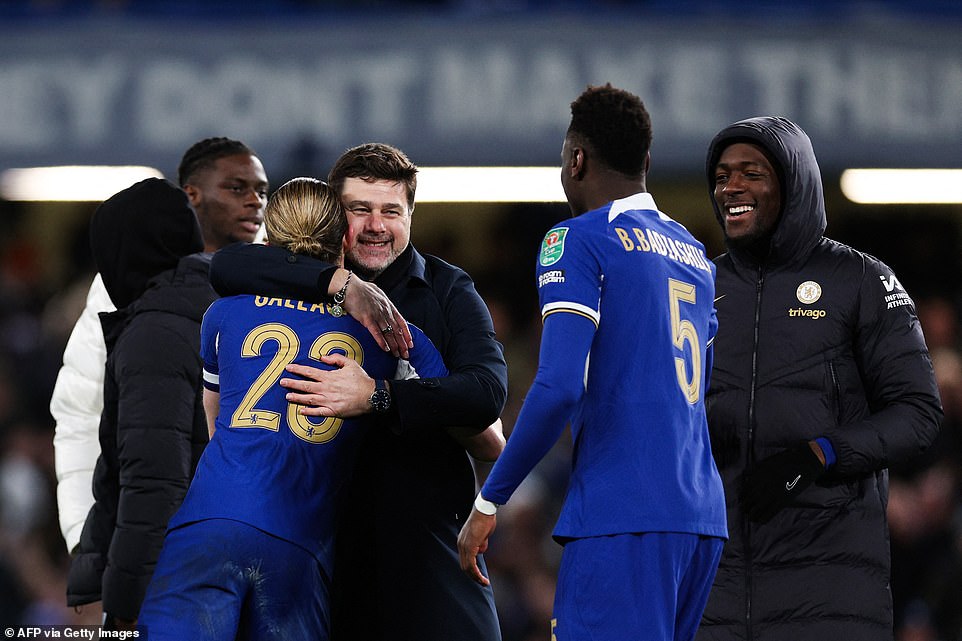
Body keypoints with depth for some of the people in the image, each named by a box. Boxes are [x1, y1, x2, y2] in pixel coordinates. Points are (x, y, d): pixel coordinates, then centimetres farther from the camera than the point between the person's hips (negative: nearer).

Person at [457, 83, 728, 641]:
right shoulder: (697, 255, 20)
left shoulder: (578, 240, -4)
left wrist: (490, 501, -8)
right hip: (704, 517, 8)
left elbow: (559, 387, -15)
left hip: (621, 519, -8)